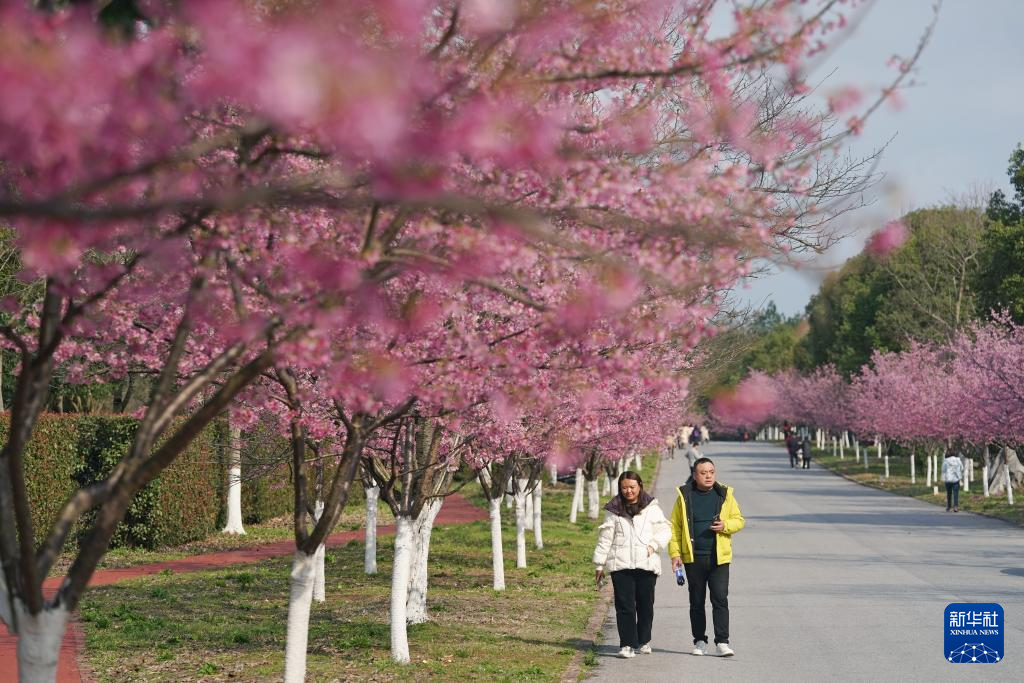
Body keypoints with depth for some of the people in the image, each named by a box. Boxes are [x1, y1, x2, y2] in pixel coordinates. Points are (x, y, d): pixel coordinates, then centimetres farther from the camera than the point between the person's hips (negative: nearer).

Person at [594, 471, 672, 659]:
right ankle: (627, 645, -5)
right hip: (621, 565, 0)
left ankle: (643, 641, 22)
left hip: (646, 564, 0)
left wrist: (653, 545, -9)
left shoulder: (652, 508, 9)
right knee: (624, 606, -6)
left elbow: (664, 531, 8)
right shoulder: (614, 510, 11)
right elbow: (605, 538, 12)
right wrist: (599, 565, 11)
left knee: (646, 605, 6)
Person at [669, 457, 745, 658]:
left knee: (720, 599, -8)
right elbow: (674, 526, 3)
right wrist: (675, 553, -4)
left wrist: (725, 525, -12)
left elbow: (739, 520, 10)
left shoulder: (724, 495, 5)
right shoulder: (685, 496, 2)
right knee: (696, 601, 9)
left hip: (719, 558, -1)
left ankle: (722, 641, -5)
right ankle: (700, 641, 19)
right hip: (693, 558, 1)